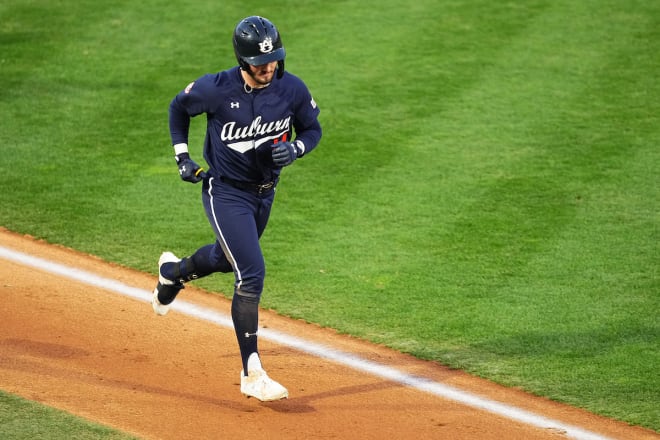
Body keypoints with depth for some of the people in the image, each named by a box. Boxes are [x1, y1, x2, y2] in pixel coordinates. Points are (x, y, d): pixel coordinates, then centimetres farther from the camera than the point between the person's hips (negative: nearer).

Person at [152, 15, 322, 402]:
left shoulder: (293, 90, -14)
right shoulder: (217, 88, -21)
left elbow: (313, 129, 3)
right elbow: (179, 107, -1)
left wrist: (295, 148, -19)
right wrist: (182, 157, -7)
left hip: (265, 192, 6)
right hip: (226, 192, -6)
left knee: (228, 258, 28)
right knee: (252, 273, -17)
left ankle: (174, 273, 63)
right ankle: (252, 376, -13)